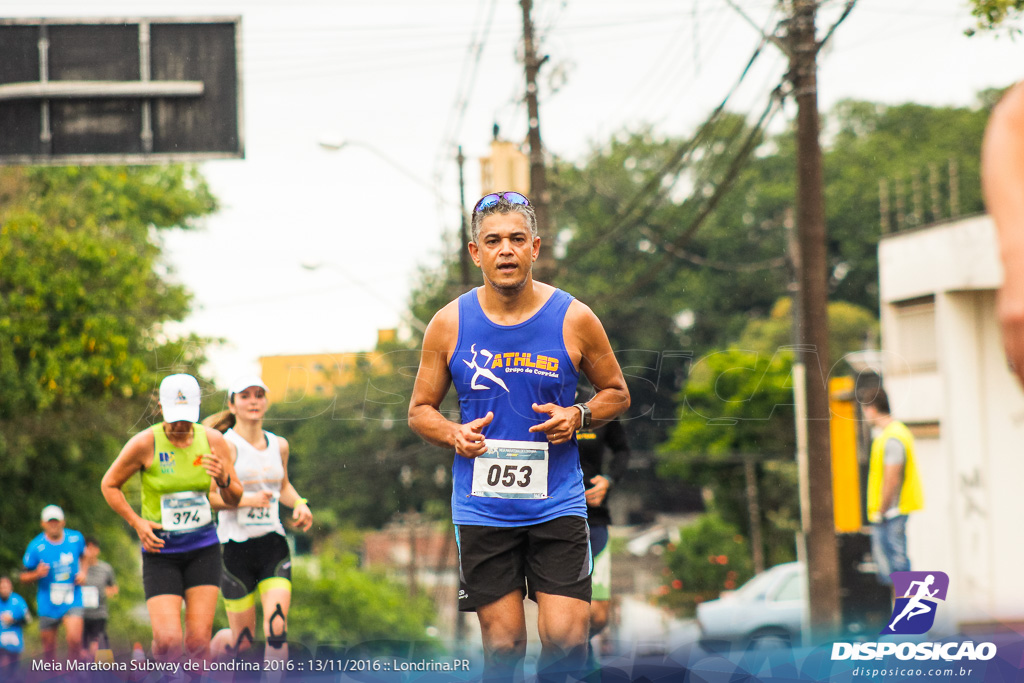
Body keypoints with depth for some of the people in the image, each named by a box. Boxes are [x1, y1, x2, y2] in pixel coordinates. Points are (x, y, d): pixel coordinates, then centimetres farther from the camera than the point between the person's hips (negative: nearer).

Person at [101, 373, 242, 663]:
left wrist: (223, 480, -17)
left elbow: (234, 499, 6)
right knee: (168, 641, -14)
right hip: (160, 551, -2)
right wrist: (137, 522, -9)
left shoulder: (213, 441, -4)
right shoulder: (145, 443, -12)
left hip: (203, 549, 2)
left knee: (198, 642, -7)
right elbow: (109, 485, 3)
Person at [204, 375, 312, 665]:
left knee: (277, 629, -14)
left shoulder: (279, 445, 11)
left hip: (273, 544, 4)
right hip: (236, 546, -4)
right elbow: (204, 496, -14)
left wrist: (300, 504, 10)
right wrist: (246, 500, -24)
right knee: (243, 640, 3)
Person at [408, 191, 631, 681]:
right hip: (481, 507, 0)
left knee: (566, 640, -10)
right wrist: (454, 435, -10)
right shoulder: (449, 324, 1)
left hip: (557, 505, 0)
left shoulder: (573, 319, -1)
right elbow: (420, 411, 11)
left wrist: (578, 417, -9)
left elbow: (617, 394, 12)